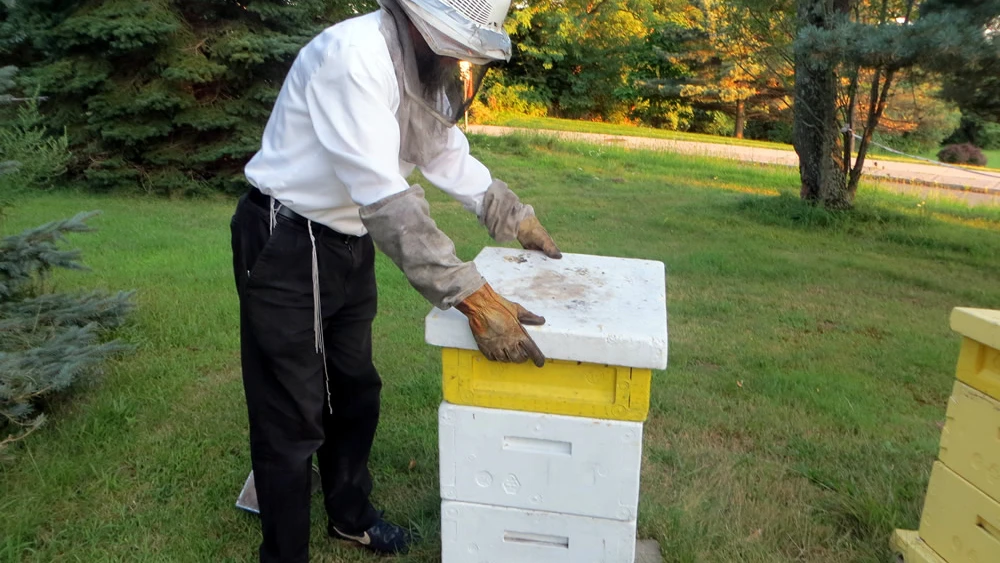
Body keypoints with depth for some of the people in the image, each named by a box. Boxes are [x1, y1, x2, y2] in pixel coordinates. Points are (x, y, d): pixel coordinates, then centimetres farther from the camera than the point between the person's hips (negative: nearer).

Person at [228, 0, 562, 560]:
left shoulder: (426, 71, 1)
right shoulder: (352, 56, -28)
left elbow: (452, 159, 13)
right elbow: (386, 198, -37)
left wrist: (518, 219, 8)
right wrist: (472, 296, -41)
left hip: (350, 245, 9)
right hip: (285, 248, -8)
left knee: (355, 390, 19)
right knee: (293, 417, 1)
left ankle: (351, 515, 42)